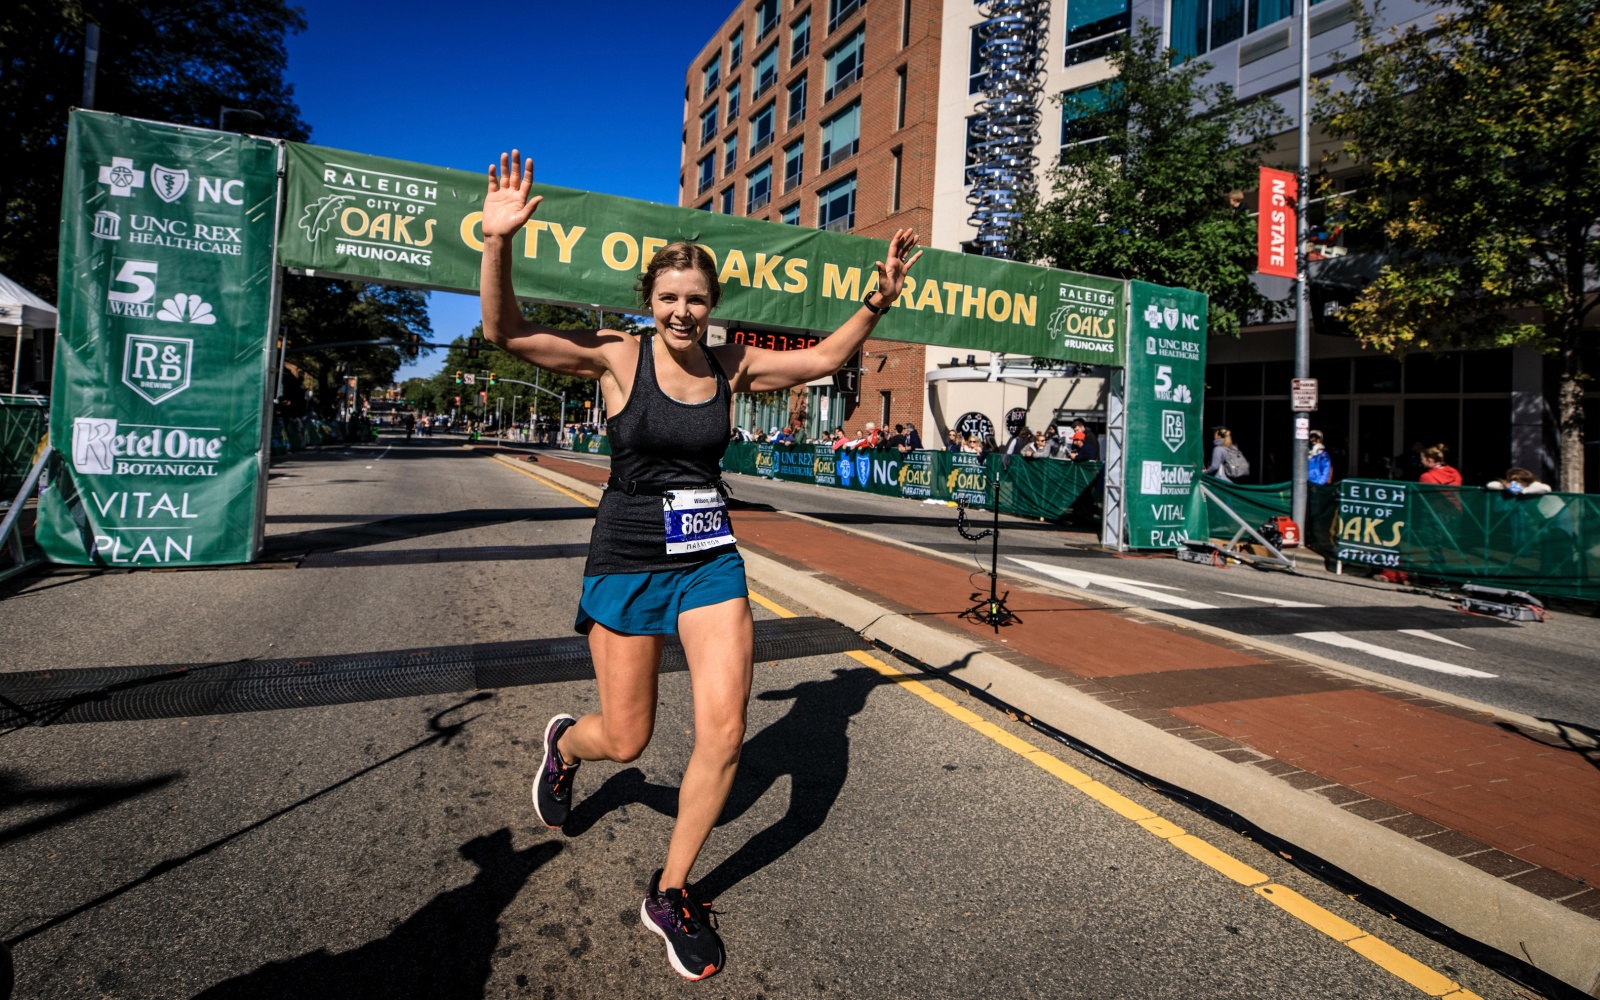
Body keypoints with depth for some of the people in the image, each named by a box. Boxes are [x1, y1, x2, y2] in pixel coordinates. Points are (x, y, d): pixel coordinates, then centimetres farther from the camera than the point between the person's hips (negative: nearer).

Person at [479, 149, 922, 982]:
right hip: (626, 561, -3)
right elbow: (505, 332, -15)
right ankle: (564, 743, 48)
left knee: (723, 734, -4)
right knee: (626, 740, 7)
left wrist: (878, 298, 1)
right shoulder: (617, 357, -7)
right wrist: (497, 243, -29)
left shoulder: (731, 365, 3)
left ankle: (671, 894, 19)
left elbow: (823, 359, 11)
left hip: (710, 560, 3)